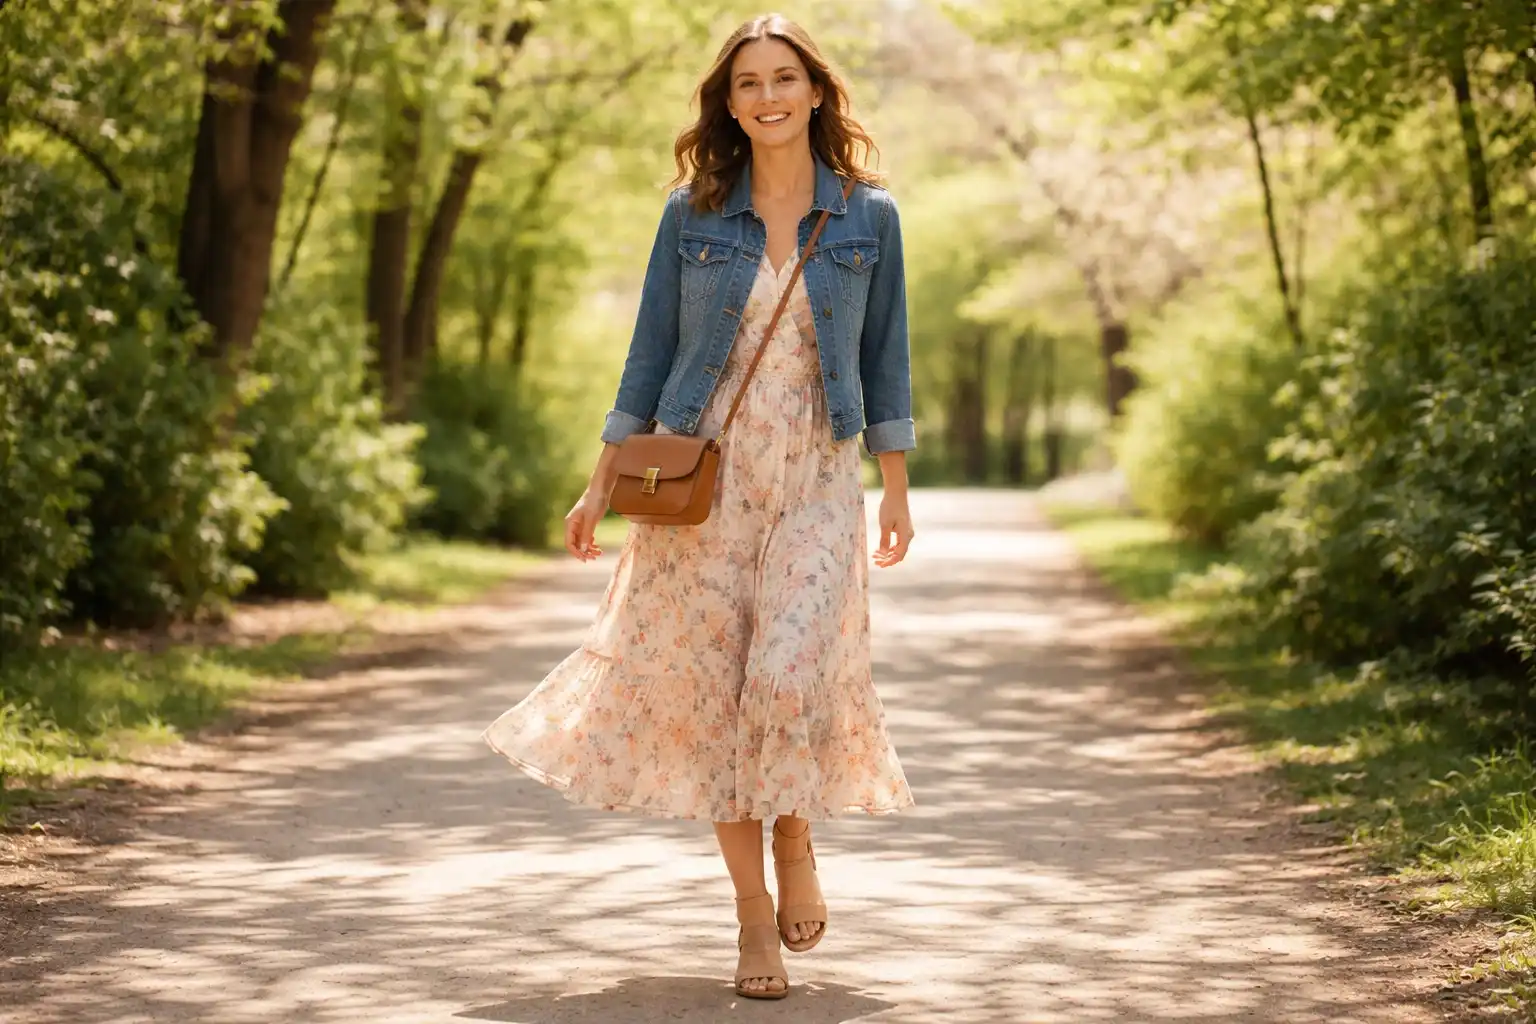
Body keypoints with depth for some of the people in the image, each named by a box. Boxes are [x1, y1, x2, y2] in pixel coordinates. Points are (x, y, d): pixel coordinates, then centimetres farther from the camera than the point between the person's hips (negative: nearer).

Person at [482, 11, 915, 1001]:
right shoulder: (693, 215, 2)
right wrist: (603, 483, 2)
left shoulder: (868, 216, 2)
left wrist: (898, 490, 5)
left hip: (816, 487, -1)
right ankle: (753, 912, 12)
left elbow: (885, 358, 7)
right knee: (710, 688, 0)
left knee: (792, 673, -17)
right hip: (701, 481, 1)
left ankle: (796, 844, 12)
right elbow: (652, 353, 6)